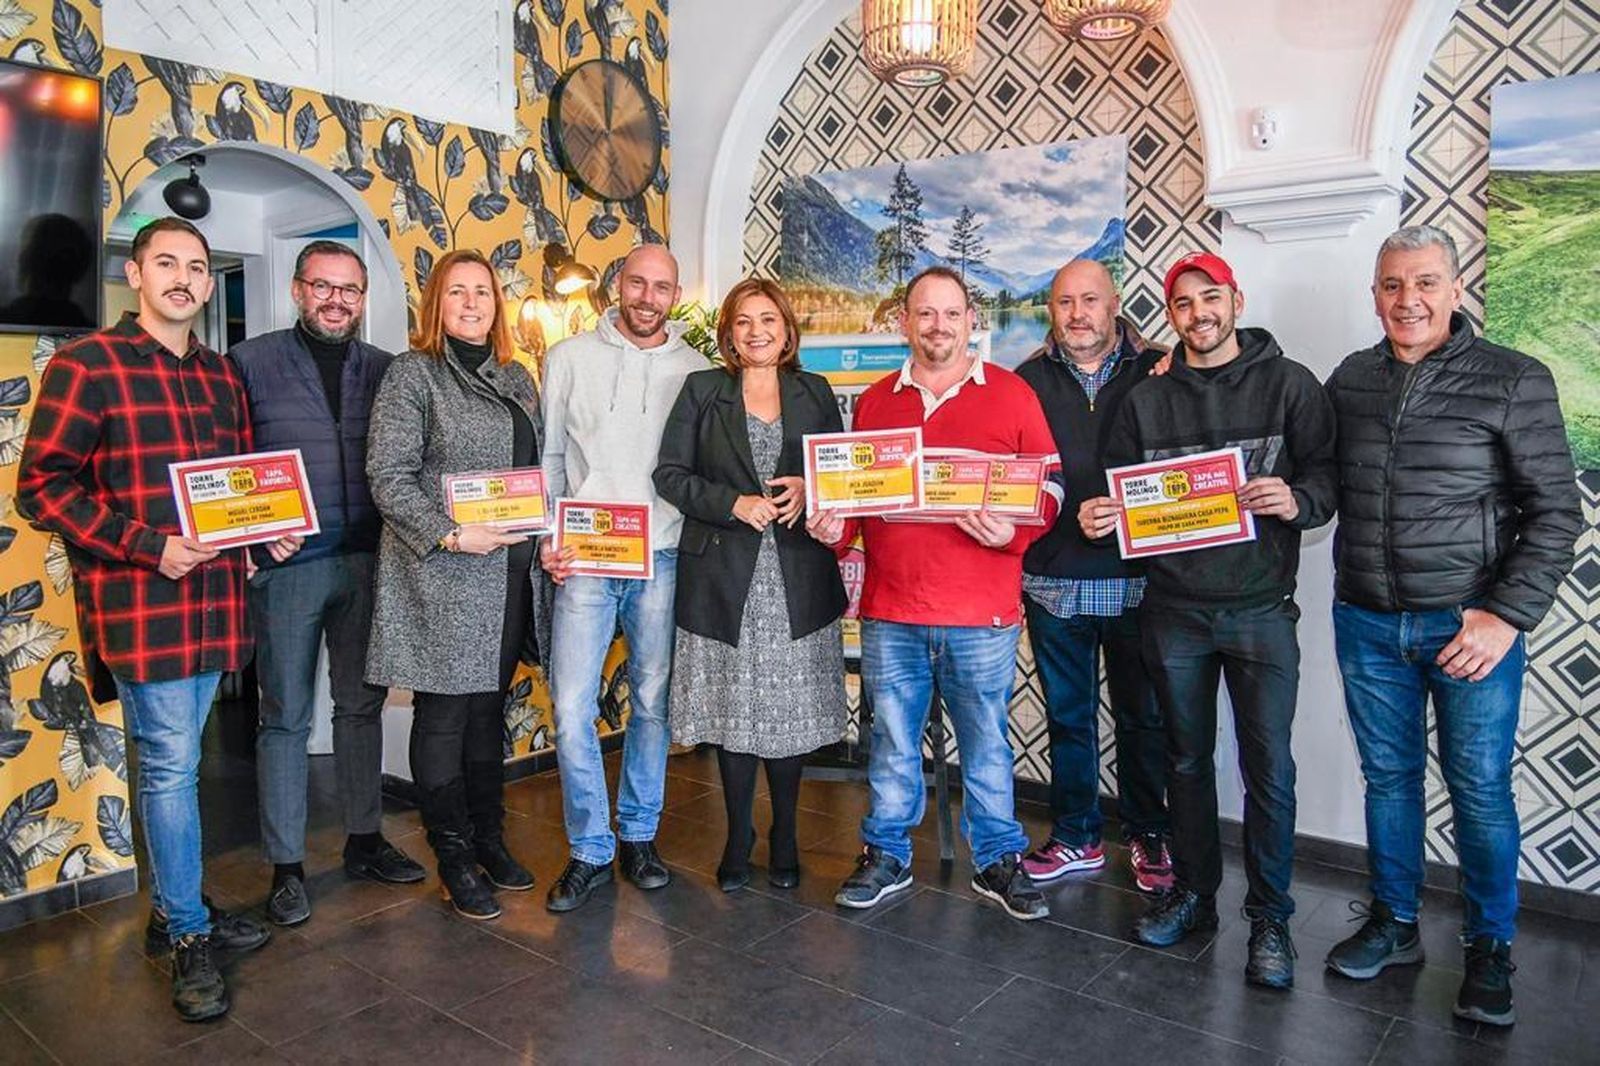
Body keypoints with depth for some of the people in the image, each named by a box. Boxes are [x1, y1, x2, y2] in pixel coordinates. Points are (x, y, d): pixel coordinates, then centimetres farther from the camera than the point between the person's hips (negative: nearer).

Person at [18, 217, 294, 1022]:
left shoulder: (221, 375, 13)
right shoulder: (85, 366, -6)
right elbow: (41, 487, -10)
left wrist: (269, 530, 2)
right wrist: (146, 547, -18)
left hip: (212, 595, 6)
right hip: (137, 601, -6)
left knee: (174, 765, 17)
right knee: (171, 768, -1)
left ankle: (173, 909, 31)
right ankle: (188, 936, 14)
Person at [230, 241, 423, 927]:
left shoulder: (385, 370, 10)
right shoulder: (251, 363, 1)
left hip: (368, 563, 3)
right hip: (285, 565, -3)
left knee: (362, 706, 12)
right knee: (286, 717, 5)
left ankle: (364, 839, 26)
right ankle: (286, 867, 17)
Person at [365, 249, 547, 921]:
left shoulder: (516, 379, 15)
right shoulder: (412, 374, -4)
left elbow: (538, 471, 17)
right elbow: (389, 477, -11)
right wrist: (450, 535, -20)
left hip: (510, 574, 6)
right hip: (443, 577, -6)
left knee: (489, 708, 15)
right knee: (444, 715, 3)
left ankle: (490, 838, 29)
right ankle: (455, 857, 17)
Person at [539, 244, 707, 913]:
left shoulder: (696, 371, 7)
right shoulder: (570, 358, 7)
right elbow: (546, 457, 8)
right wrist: (547, 538, -3)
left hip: (662, 560, 1)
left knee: (652, 704, 8)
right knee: (572, 711, -4)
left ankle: (639, 835, 25)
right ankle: (590, 851, 13)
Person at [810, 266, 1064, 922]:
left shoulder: (1012, 395, 2)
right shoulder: (874, 402, 11)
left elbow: (1049, 485, 1)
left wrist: (1013, 532, -17)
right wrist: (834, 526, -2)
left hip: (982, 615, -2)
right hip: (889, 610, 3)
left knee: (987, 743, 11)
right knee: (892, 741, 13)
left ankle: (999, 861, 29)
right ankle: (886, 856, 30)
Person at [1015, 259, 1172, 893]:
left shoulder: (1157, 372, 2)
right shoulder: (1028, 380, 5)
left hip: (1137, 578, -1)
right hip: (1055, 579, 1)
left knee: (1143, 716, 11)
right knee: (1067, 716, 13)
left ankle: (1147, 835, 29)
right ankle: (1076, 838, 28)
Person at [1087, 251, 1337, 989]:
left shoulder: (1287, 383, 1)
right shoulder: (1145, 399, 9)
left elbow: (1327, 474, -3)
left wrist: (1298, 500, -24)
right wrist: (1096, 514, -11)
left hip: (1260, 608, -2)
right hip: (1173, 608, 3)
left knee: (1269, 772, 2)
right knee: (1187, 761, 14)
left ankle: (1270, 918, 19)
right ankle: (1192, 893, 30)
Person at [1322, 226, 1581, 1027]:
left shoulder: (1513, 381, -5)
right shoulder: (1350, 380, 5)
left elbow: (1556, 512, -6)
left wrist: (1507, 617, -12)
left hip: (1470, 626, -3)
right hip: (1366, 624, 3)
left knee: (1480, 790, 7)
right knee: (1388, 777, 14)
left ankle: (1490, 949, 26)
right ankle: (1393, 925, 31)